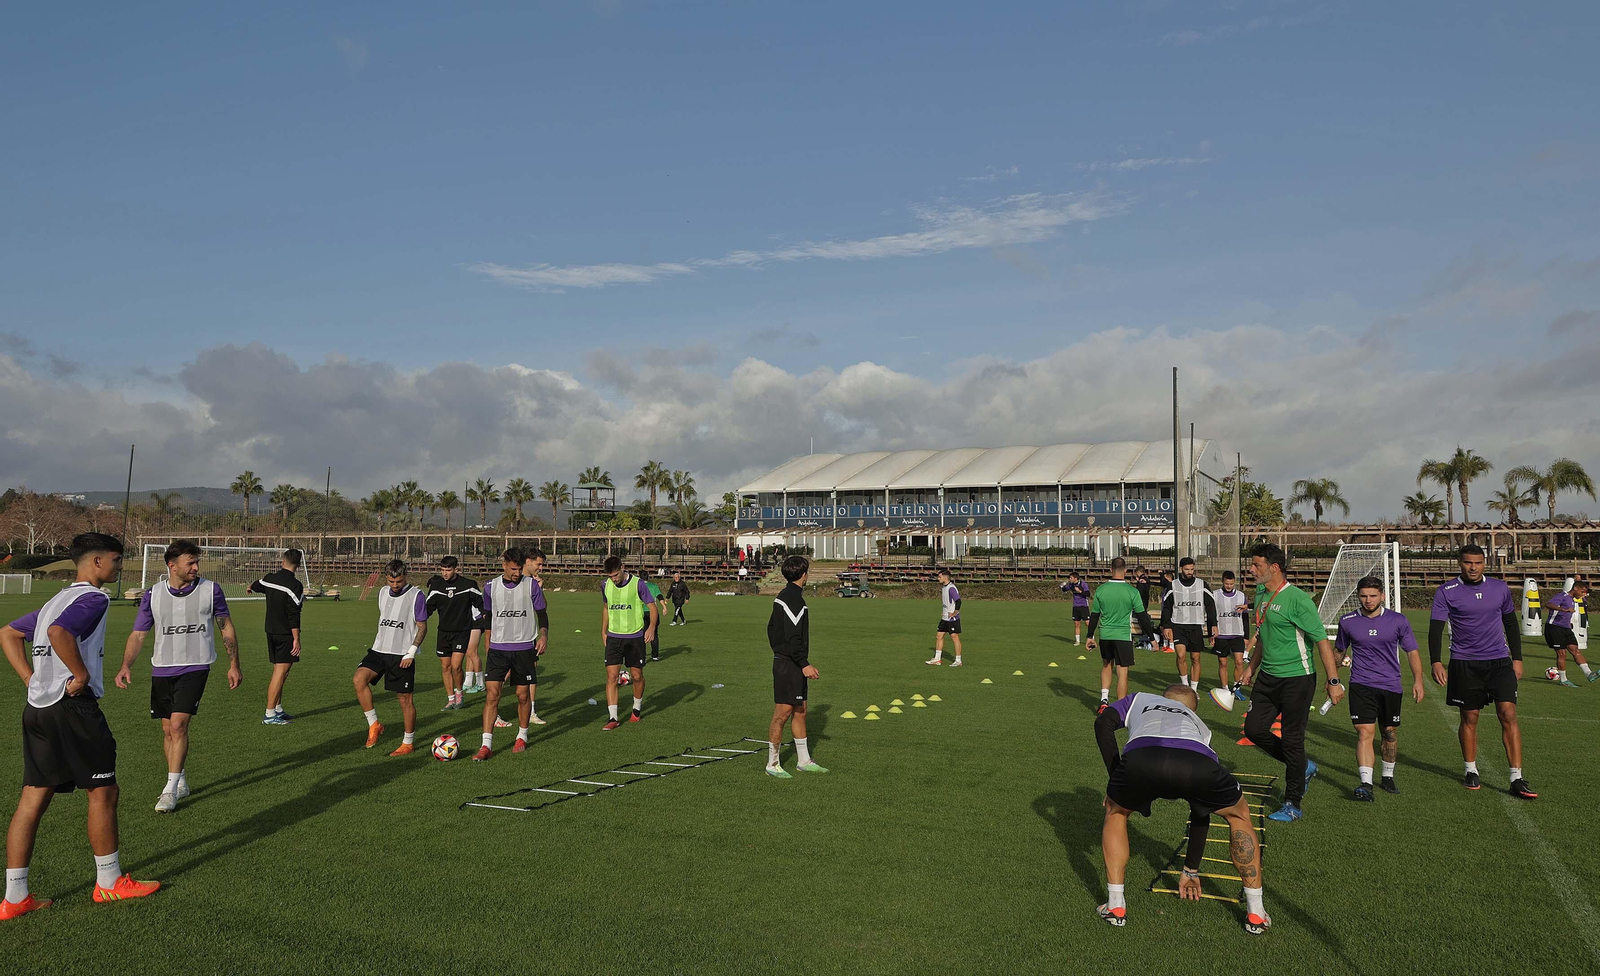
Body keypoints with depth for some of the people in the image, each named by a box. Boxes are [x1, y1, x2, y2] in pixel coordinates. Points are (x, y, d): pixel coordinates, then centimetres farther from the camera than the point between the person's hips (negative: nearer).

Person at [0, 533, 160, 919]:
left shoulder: (57, 599, 19)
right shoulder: (92, 598, -11)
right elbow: (59, 633, -29)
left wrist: (33, 679, 15)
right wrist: (82, 675, -18)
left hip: (38, 707, 9)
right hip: (72, 706, -9)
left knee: (32, 799, 10)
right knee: (103, 791, 3)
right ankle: (110, 882, 14)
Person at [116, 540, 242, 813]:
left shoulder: (210, 590, -3)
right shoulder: (153, 595, 1)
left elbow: (227, 628, 6)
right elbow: (138, 635, 4)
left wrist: (234, 665, 5)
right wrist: (126, 666, -12)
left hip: (195, 667, -3)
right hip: (162, 670, 3)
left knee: (178, 725, -14)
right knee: (168, 730, 10)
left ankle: (171, 790, -6)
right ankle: (181, 783, 27)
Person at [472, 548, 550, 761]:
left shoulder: (531, 585, -3)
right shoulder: (491, 587, 3)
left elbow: (542, 613, 3)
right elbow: (488, 616, 16)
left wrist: (544, 635, -13)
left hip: (524, 647, -1)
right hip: (498, 647, 1)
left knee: (523, 694, 7)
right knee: (492, 694, -7)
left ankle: (522, 737, 27)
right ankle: (486, 745, -6)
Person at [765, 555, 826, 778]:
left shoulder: (783, 596, 13)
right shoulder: (793, 599, -18)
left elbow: (771, 628, 21)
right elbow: (792, 638, -23)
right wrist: (805, 664, -21)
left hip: (784, 662, 10)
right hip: (789, 665, -10)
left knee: (800, 712, 15)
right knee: (782, 713, -3)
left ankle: (804, 760, 24)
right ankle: (772, 764, 6)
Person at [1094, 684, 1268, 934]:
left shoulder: (1139, 699, 43)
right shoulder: (1199, 725, 45)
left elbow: (1104, 723, 18)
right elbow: (1201, 810, 49)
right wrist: (1191, 870, 56)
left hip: (1140, 758, -1)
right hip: (1196, 763, 1)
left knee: (1115, 813, 33)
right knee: (1239, 815, 34)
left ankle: (1115, 906, 28)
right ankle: (1256, 914, 36)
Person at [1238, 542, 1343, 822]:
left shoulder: (1297, 599, -17)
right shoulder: (1261, 595, 7)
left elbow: (1322, 639, -17)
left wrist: (1334, 681, -20)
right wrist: (1250, 669, 24)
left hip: (1297, 678, -8)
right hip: (1267, 677, 8)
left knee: (1292, 740, -1)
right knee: (1254, 729, 5)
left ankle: (1293, 804, 13)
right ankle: (1303, 767, 27)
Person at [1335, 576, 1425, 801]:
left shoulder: (1398, 620, -1)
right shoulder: (1347, 621, 0)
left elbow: (1412, 652, 4)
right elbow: (1339, 651, 16)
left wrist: (1417, 680, -8)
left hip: (1390, 686, 1)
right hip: (1361, 685, -1)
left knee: (1390, 732, 13)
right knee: (1365, 733, -13)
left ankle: (1388, 777, 34)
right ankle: (1366, 784, -20)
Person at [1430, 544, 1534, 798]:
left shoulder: (1500, 588, 6)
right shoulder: (1446, 592, -5)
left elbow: (1511, 623, 17)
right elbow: (1435, 628, -9)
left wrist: (1517, 658, 14)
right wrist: (1436, 662, -20)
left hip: (1499, 661, 2)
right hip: (1464, 663, -2)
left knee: (1508, 715, -8)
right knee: (1469, 718, 7)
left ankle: (1517, 779, -5)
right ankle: (1471, 771, 24)